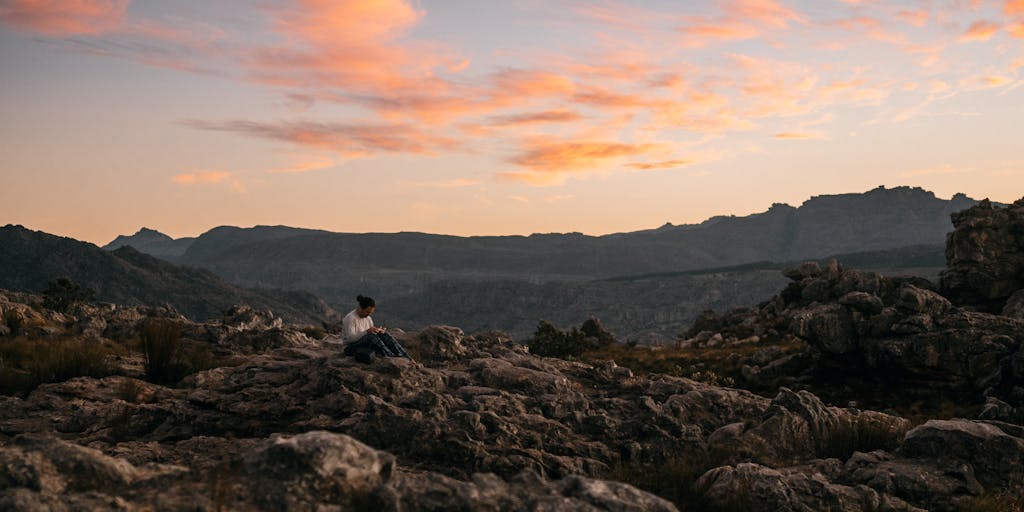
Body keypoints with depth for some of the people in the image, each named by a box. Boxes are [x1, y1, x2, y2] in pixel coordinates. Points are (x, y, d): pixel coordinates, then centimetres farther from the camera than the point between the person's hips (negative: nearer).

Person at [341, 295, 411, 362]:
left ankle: (407, 359, -30)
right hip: (351, 348, -7)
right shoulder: (350, 318, -15)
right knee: (370, 337, -34)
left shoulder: (368, 318, 9)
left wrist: (379, 331, -10)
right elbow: (350, 338, -24)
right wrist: (367, 332, -32)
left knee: (384, 335, -18)